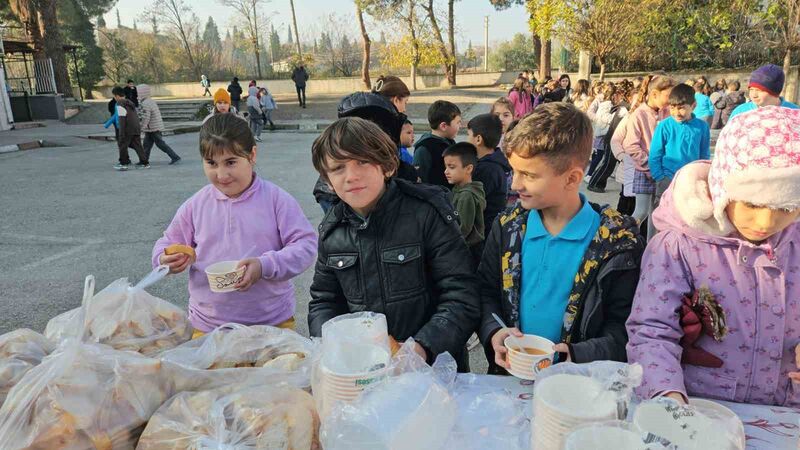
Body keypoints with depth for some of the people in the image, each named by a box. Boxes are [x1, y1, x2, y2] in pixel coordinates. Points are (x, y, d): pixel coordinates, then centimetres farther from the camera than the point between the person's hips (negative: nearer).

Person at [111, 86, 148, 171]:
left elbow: (122, 119, -15)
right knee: (137, 145, 9)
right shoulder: (130, 103, 18)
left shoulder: (120, 104, -9)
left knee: (122, 145, 6)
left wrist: (121, 133, -15)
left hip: (128, 129, -8)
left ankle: (124, 163, 9)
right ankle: (144, 162, 6)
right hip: (136, 128, 8)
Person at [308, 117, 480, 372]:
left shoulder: (427, 214, -8)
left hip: (433, 368, -2)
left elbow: (461, 299, -10)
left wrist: (421, 348, -24)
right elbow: (323, 301, 15)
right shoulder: (331, 230, 7)